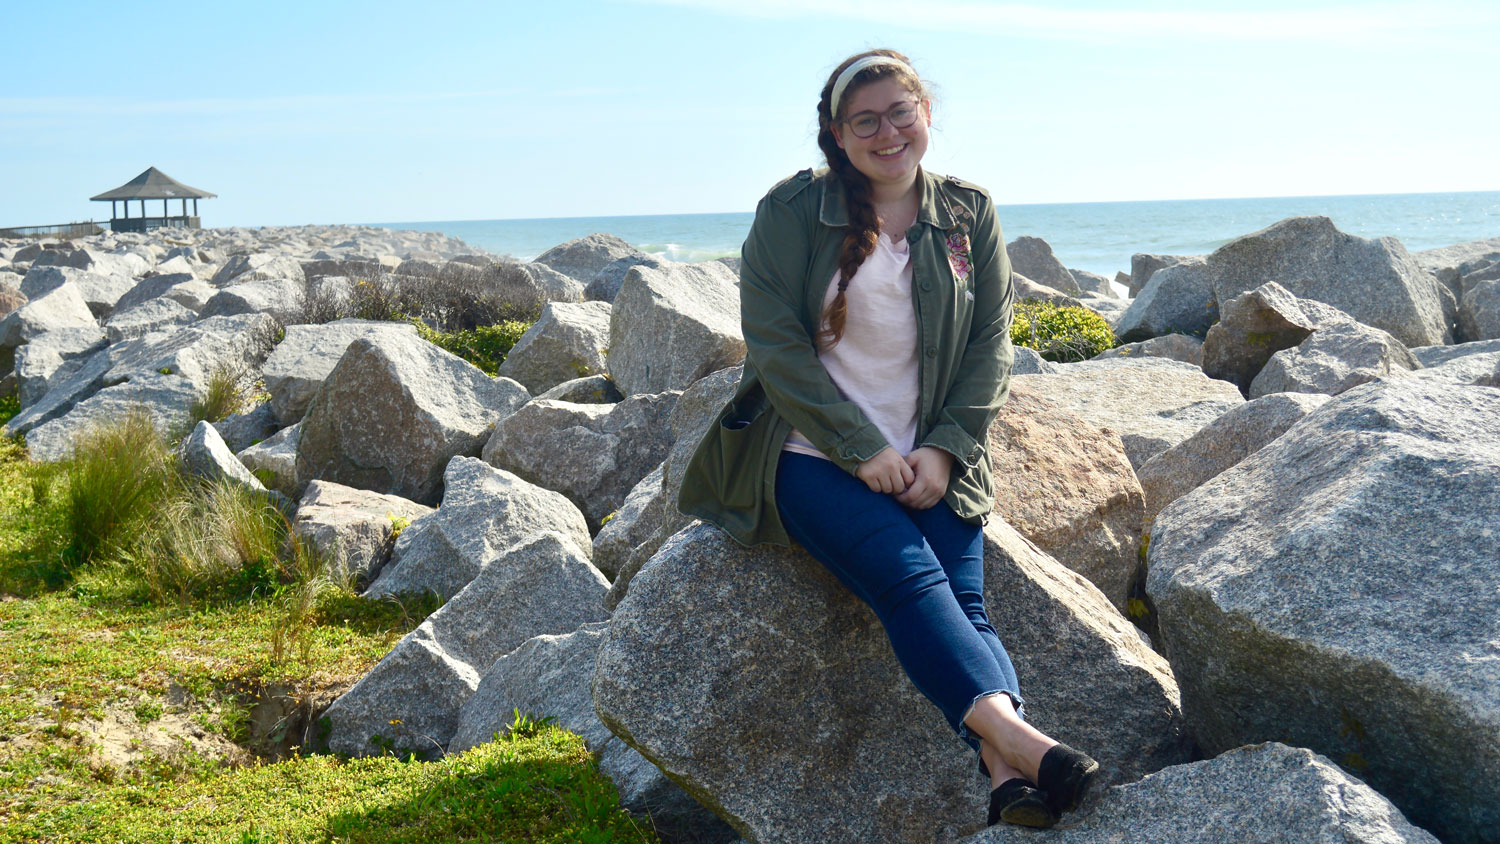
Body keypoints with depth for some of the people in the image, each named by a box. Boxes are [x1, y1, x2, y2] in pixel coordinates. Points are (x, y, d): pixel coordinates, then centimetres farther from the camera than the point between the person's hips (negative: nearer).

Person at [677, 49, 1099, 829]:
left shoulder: (969, 216, 10)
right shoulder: (791, 214, 0)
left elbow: (990, 345, 8)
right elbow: (774, 343, -6)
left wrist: (943, 450, -8)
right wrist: (861, 449, -14)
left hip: (930, 463, 3)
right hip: (812, 456, -3)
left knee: (962, 601, -20)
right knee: (910, 577, -28)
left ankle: (1007, 776, -36)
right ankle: (1016, 739, -42)